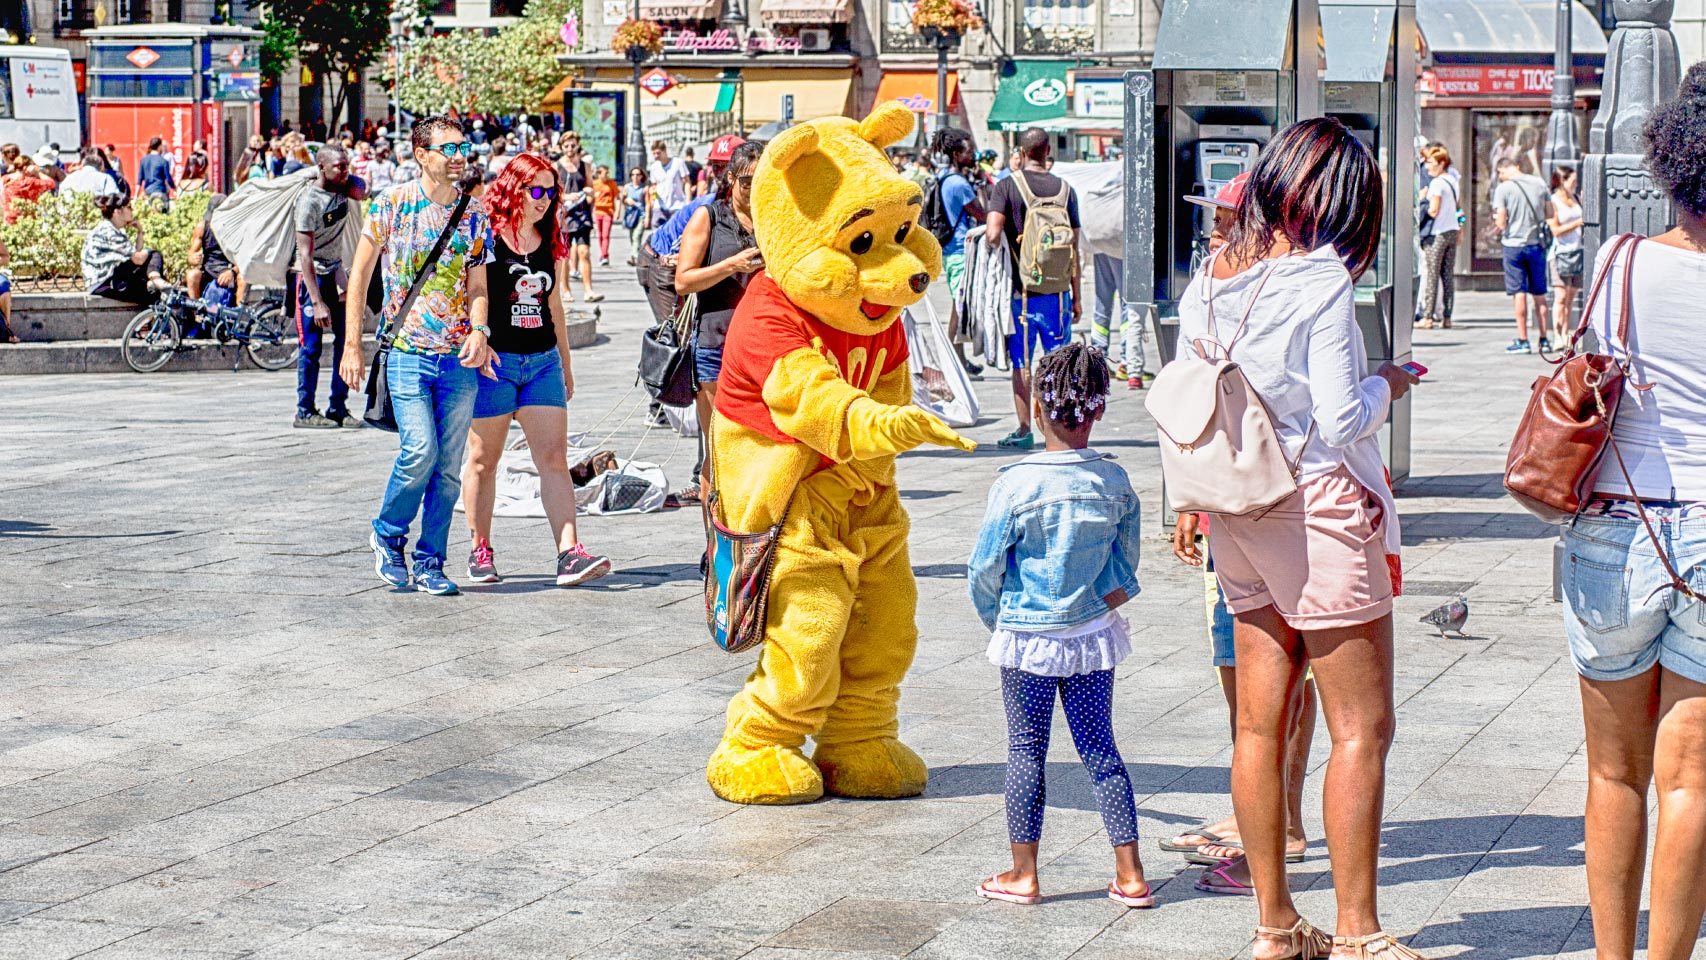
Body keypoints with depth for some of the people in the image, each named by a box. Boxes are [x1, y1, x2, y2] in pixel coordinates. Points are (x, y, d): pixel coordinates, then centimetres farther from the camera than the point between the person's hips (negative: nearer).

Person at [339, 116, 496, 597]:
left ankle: (431, 563, 15)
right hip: (407, 352, -3)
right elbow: (359, 274, 3)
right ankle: (387, 534, 9)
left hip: (459, 358, 3)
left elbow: (478, 283, 8)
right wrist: (352, 345, -1)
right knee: (420, 450, -16)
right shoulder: (392, 204, -1)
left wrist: (479, 331, -12)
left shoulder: (474, 213, 9)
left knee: (448, 467, 3)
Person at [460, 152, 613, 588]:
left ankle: (569, 553, -12)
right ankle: (480, 551, 18)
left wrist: (566, 364, 22)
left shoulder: (552, 242, 11)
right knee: (484, 459, 6)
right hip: (493, 361, -4)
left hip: (542, 361, 4)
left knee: (554, 458, -6)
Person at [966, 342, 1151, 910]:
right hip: (1094, 633, 3)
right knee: (1099, 747, 11)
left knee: (1026, 750, 8)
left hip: (1027, 637, -3)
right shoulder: (1115, 481, -5)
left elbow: (984, 569, -9)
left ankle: (1022, 874, 15)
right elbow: (1126, 567, 2)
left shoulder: (1016, 484, -16)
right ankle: (1130, 875, 11)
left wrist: (995, 619, 7)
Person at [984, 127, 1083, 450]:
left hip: (1021, 290, -2)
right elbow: (1074, 249, 4)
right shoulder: (1065, 189, 1)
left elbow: (993, 234, -20)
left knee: (1021, 362, 5)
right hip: (1058, 290, 2)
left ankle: (1024, 431, 6)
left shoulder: (1007, 187, -6)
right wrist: (1076, 297, 10)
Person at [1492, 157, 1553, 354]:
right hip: (1536, 243, 4)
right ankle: (1544, 340, 12)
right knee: (1539, 294, 10)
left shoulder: (1503, 188, -10)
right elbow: (1550, 213, 8)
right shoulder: (1539, 183, 3)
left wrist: (1498, 227, 8)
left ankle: (1523, 341, 0)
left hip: (1514, 244, -4)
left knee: (1519, 293, 0)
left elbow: (1501, 222, -13)